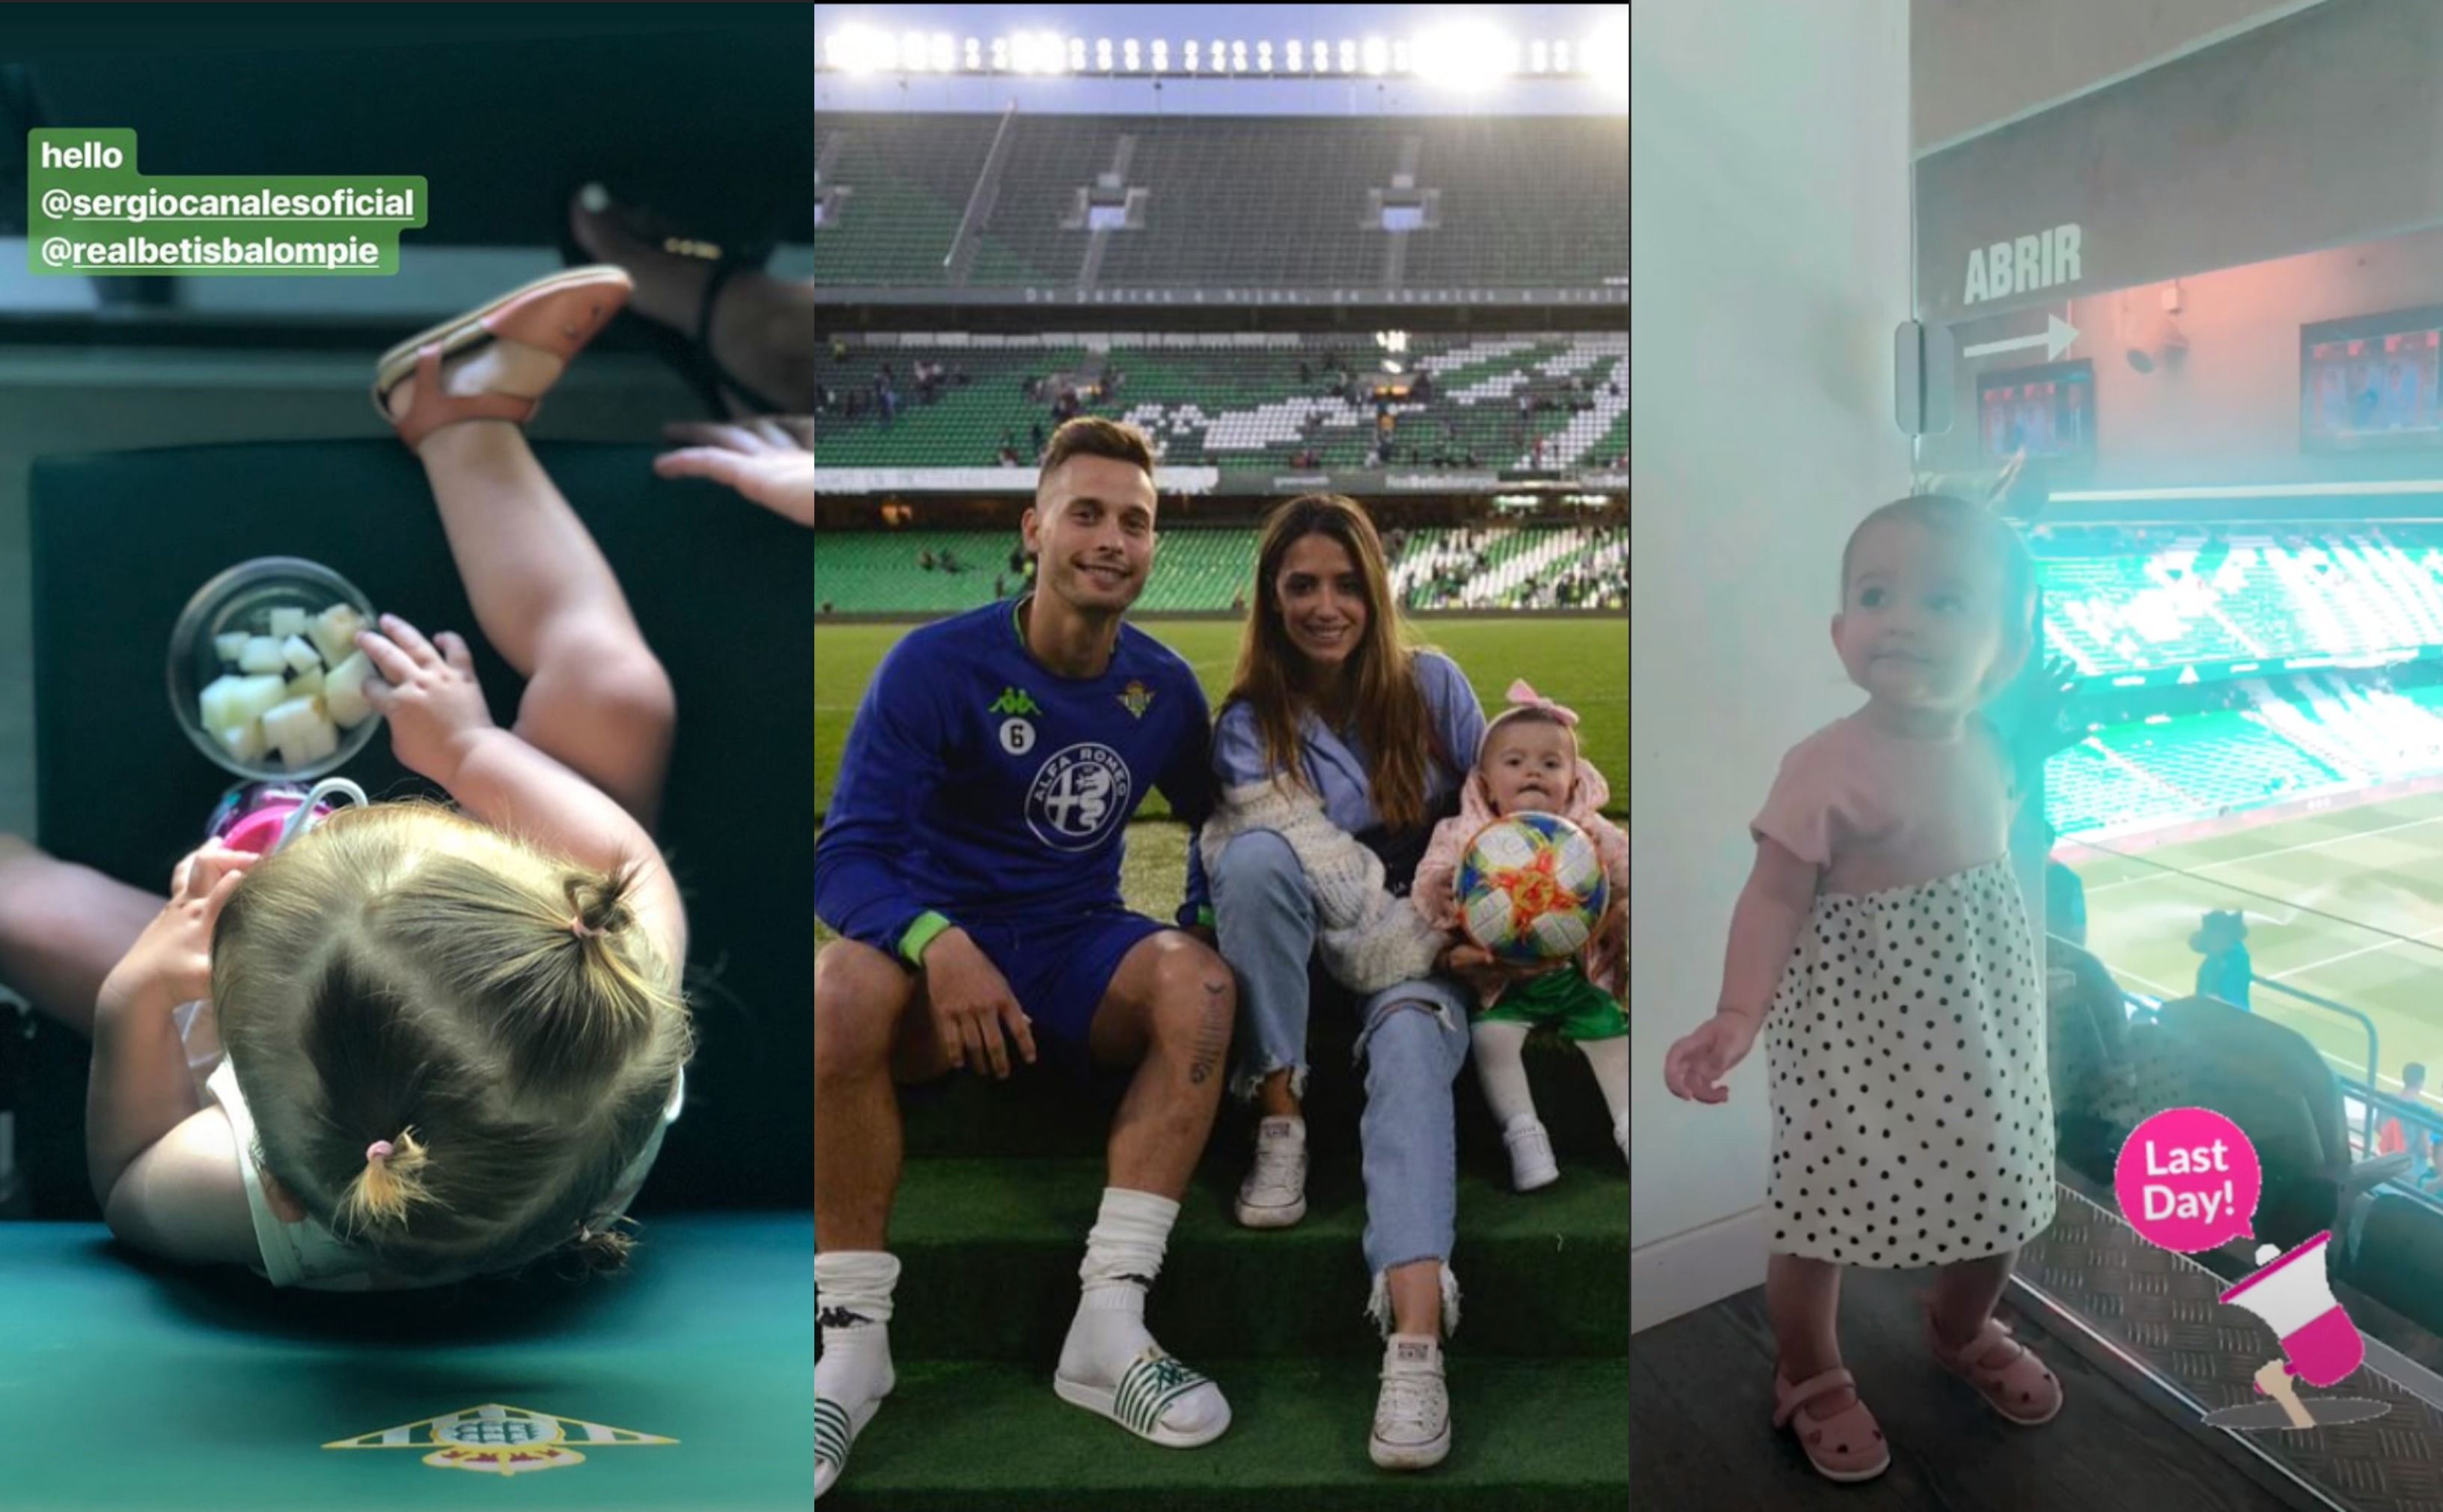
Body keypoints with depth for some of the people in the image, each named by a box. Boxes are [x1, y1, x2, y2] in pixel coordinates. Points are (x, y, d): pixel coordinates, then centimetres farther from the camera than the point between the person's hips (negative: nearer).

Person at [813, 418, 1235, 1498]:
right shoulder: (937, 663, -11)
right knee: (843, 989, -36)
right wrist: (940, 944, -38)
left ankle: (1110, 1327, -27)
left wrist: (1199, 919, -3)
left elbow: (1216, 825, 20)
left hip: (1078, 952, 3)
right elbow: (848, 858, -17)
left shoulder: (1164, 687, 2)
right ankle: (853, 1342, -23)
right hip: (943, 947, -3)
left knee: (1201, 981, -29)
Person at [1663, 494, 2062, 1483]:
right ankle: (1812, 1380, 29)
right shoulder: (1829, 765, -22)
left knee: (2000, 1195, 19)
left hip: (1979, 1023, 7)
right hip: (1860, 1029, -6)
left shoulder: (1984, 751, -1)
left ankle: (1962, 1332, 49)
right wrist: (1739, 1015, -36)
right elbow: (1774, 896, -24)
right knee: (1826, 1213, 2)